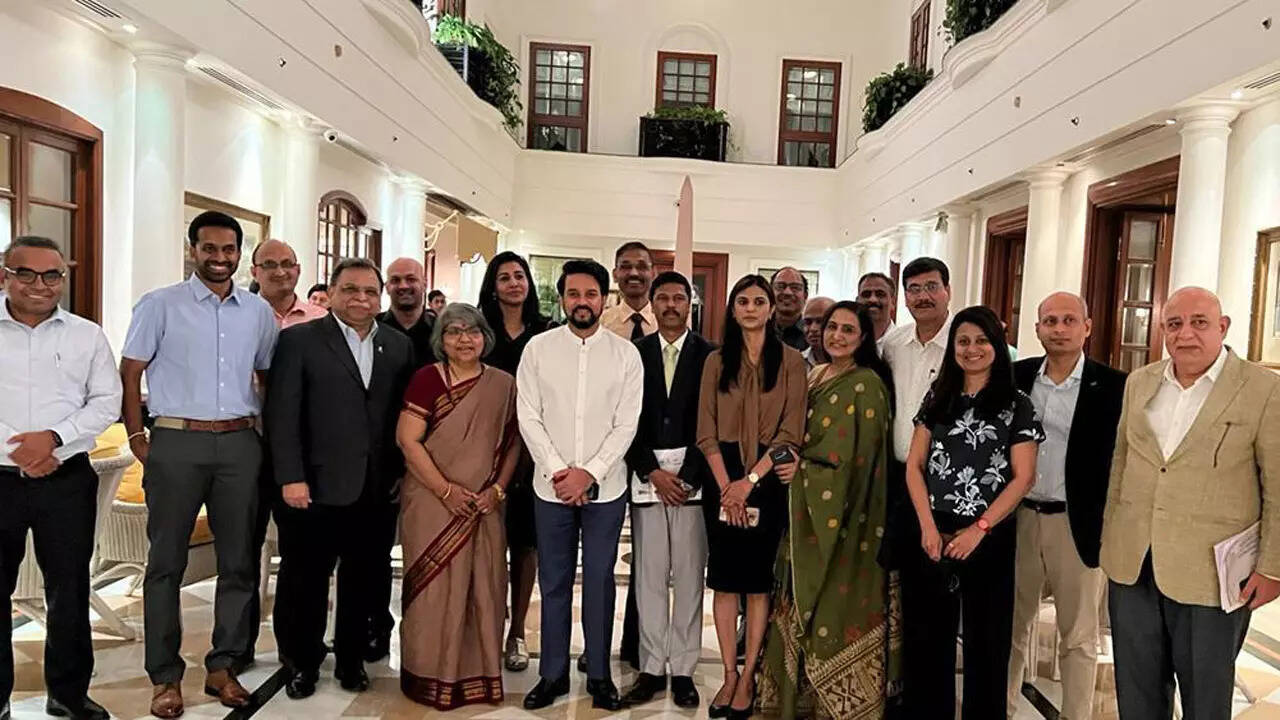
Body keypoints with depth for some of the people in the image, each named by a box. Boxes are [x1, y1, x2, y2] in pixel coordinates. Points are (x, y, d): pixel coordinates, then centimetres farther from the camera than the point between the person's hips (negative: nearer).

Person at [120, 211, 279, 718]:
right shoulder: (159, 306, 0)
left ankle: (223, 666, 19)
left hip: (240, 444, 3)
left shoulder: (259, 312, 9)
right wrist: (137, 440, -4)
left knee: (238, 560, 6)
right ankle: (165, 676, 15)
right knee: (166, 562, 4)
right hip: (177, 442, -3)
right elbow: (129, 374, 1)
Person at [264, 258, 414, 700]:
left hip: (376, 492, 3)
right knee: (304, 582, 10)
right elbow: (281, 414, -6)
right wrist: (290, 477, -11)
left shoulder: (399, 347, 9)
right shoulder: (299, 340, -2)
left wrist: (401, 472, 3)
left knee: (362, 582, 13)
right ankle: (301, 664, 29)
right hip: (315, 488, -3)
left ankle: (351, 660, 31)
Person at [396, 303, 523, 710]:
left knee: (483, 589, 8)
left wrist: (497, 489, -6)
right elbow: (407, 439, -9)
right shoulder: (427, 379, -4)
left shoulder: (503, 385, 5)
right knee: (434, 590, 3)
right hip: (434, 504, -3)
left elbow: (513, 443, 8)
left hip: (486, 507, 3)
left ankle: (480, 675, 23)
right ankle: (431, 678, 18)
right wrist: (446, 490, -15)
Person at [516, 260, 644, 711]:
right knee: (554, 584, 10)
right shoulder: (538, 349, 0)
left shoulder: (625, 353, 0)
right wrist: (559, 471, -11)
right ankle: (553, 674, 24)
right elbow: (529, 418, -2)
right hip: (551, 486, 1)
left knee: (599, 582, 9)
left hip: (605, 487, 0)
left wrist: (588, 473, -12)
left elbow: (626, 424, -4)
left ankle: (599, 675, 23)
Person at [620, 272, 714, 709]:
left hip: (693, 477, -1)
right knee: (649, 576, 4)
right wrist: (651, 471, -5)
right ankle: (651, 668, 14)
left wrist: (689, 476, -9)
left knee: (689, 575, 3)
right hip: (646, 474, 1)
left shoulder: (708, 355, 3)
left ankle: (683, 670, 13)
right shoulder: (634, 353, 8)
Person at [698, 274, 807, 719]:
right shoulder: (716, 361, 8)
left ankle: (748, 677, 14)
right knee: (725, 578, 4)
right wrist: (726, 485, -9)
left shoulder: (790, 360, 1)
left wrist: (750, 481, -13)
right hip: (722, 479, 2)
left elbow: (791, 430, -6)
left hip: (769, 479, -2)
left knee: (758, 579, 4)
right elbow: (706, 431, 3)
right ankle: (729, 675, 14)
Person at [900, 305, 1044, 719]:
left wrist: (978, 529, -13)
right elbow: (914, 465, 5)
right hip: (933, 535, 2)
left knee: (986, 638, 10)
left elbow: (1023, 478, -5)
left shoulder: (1016, 406, 0)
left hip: (989, 537, -2)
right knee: (928, 637, 9)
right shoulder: (938, 399, 8)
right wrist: (928, 526, -7)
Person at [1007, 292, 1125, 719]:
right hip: (1018, 519, 3)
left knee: (1078, 636, 12)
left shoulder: (1113, 386, -7)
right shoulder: (1016, 377, 2)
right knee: (1012, 627, 15)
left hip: (1078, 524, -3)